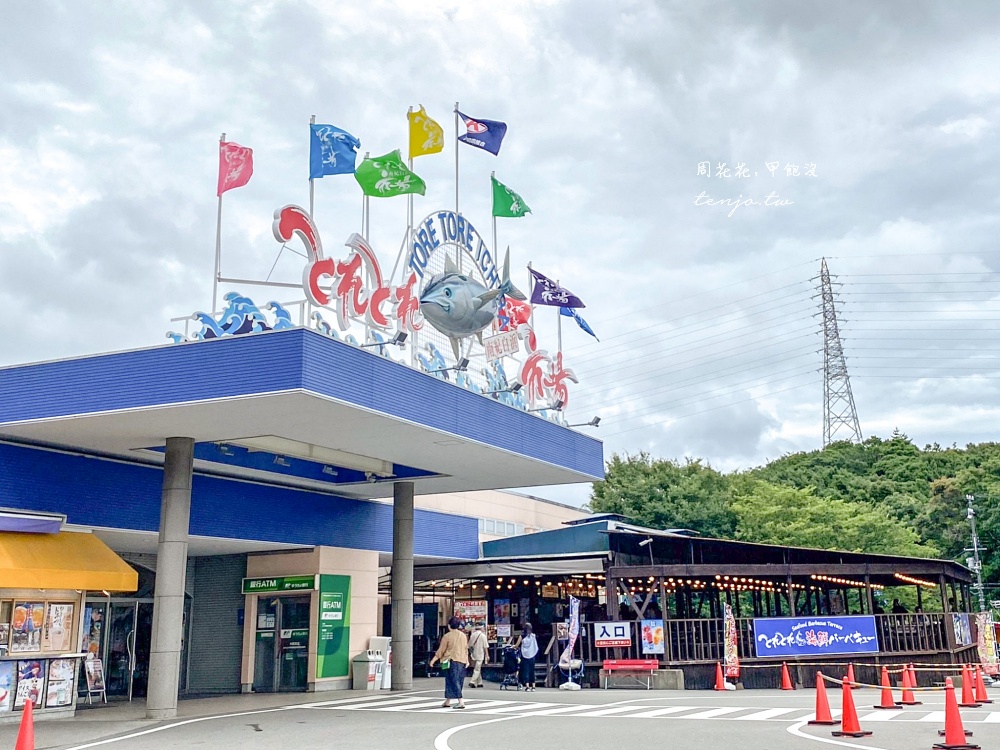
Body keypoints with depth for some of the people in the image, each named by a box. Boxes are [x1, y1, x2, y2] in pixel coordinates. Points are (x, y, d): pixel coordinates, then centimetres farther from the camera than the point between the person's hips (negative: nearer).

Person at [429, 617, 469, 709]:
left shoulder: (447, 636, -7)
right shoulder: (463, 636, 9)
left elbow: (441, 650, -5)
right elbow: (466, 649, 13)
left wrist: (433, 660, 3)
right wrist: (467, 661, 19)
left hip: (452, 660, -6)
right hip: (462, 661, 6)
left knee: (454, 681, -5)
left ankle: (461, 701, -16)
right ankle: (447, 701, 19)